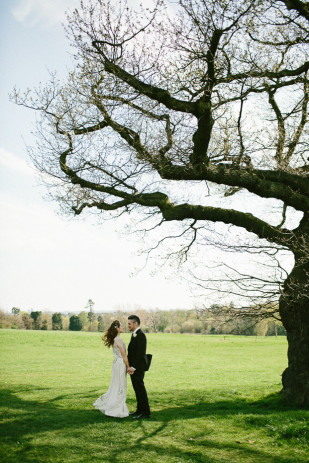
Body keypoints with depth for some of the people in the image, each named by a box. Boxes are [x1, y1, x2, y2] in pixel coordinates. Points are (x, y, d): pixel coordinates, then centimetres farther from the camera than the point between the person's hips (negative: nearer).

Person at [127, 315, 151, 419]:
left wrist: (133, 367, -22)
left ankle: (145, 413, 2)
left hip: (138, 368, -10)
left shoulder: (140, 335, -17)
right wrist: (130, 366, 10)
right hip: (134, 367, 10)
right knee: (137, 389, 15)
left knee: (140, 389, -4)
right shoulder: (134, 335, 15)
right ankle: (140, 410, 25)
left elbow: (140, 353, -22)